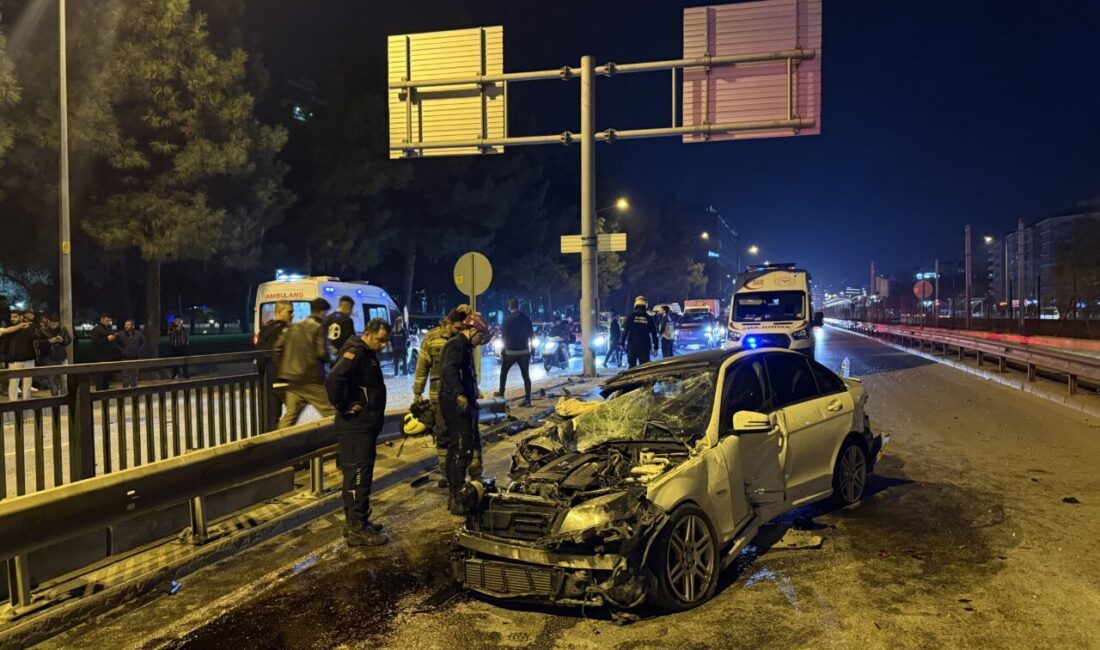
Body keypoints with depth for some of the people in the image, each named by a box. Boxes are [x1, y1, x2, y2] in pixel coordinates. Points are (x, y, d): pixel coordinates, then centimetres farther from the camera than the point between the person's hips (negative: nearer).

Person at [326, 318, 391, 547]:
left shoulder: (367, 354, 15)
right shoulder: (355, 352, -17)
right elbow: (333, 380, -30)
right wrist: (344, 408, -21)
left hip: (365, 426, 10)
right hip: (355, 427, -10)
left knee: (356, 474, 16)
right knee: (358, 476, -6)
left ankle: (355, 522, 26)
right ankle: (357, 530, -1)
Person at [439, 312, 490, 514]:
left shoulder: (463, 346, 21)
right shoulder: (457, 344, -11)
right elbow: (449, 370, -28)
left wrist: (473, 394, 37)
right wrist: (459, 394, -39)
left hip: (460, 404, 11)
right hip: (457, 404, -11)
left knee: (454, 449, 15)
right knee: (463, 450, -11)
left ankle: (454, 495, 24)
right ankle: (457, 499, -9)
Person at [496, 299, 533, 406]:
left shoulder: (508, 319, -9)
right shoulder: (526, 318, 3)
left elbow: (504, 336, -9)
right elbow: (530, 336, 6)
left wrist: (502, 352, -2)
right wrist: (531, 351, 13)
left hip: (511, 351, -3)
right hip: (524, 351, 3)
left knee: (503, 372, 19)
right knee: (526, 375, 3)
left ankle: (501, 393, 29)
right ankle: (527, 399, -2)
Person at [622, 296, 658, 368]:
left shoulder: (631, 316, -3)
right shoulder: (649, 318, 2)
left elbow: (625, 331, -6)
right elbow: (654, 334, 5)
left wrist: (622, 343, 0)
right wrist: (655, 347, 11)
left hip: (632, 346, -1)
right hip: (645, 346, 1)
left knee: (632, 366, 5)